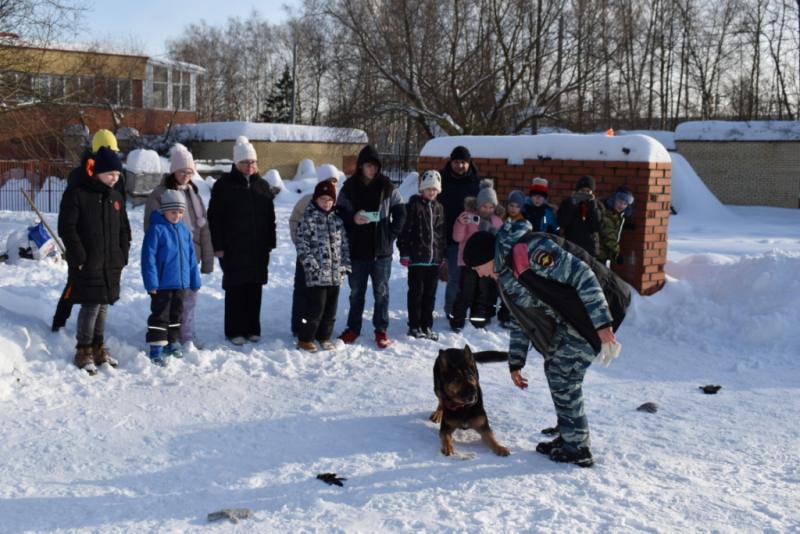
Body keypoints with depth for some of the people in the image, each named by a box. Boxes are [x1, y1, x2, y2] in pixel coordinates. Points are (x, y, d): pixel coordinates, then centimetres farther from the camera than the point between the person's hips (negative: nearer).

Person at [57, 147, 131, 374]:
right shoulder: (76, 194, -9)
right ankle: (83, 351, 7)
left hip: (111, 266, 6)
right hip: (87, 265, -6)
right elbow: (67, 228, -11)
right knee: (91, 306, -7)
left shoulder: (116, 197, 12)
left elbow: (124, 230, 19)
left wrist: (122, 256, 9)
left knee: (103, 306, 12)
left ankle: (98, 348, 24)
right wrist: (80, 258, -15)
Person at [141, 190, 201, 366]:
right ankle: (156, 351, 1)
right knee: (160, 316, -2)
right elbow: (148, 257, -14)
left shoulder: (184, 231, 7)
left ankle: (173, 342, 32)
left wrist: (194, 280, 12)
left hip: (180, 283, 6)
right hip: (162, 284, -6)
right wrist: (151, 283, -18)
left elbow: (191, 257, 13)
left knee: (176, 314, 18)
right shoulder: (156, 229, -12)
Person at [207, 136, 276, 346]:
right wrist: (218, 246, -10)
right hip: (233, 248, -4)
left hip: (258, 248, 4)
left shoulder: (262, 185, 11)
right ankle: (235, 331, 9)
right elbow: (214, 217, -5)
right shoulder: (224, 185, -3)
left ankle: (252, 329, 18)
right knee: (235, 290, 1)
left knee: (254, 289, 8)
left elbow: (270, 216, 15)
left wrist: (270, 243, 11)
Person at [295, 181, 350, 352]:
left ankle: (324, 336, 26)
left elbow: (344, 244, 15)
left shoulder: (337, 220, 11)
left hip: (335, 274, 6)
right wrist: (312, 265, -16)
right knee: (315, 308, -4)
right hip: (316, 275, -6)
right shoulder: (308, 219, -6)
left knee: (330, 308, 12)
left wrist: (345, 265, 6)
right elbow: (302, 245, -10)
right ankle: (304, 338, 9)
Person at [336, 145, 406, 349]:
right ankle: (353, 328, 24)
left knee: (381, 291, 6)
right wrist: (352, 219, -17)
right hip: (357, 249, 1)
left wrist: (391, 235, -5)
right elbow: (339, 214, 2)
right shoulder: (349, 188, 0)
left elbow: (400, 214, 3)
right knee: (356, 291, 12)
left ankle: (381, 330, 16)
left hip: (381, 250, -1)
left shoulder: (387, 188, -1)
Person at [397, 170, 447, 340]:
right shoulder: (414, 205, -4)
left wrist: (443, 254, 13)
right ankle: (414, 326, 11)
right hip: (416, 257, -5)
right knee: (416, 293, 3)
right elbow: (405, 230, -7)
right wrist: (404, 252, -11)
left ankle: (427, 326, 19)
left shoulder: (439, 208, 11)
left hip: (434, 258, 5)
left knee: (430, 294, 10)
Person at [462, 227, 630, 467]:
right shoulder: (504, 275, 9)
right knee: (555, 369, 14)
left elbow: (581, 274, -24)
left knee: (563, 376, -6)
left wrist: (601, 322, -26)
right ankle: (569, 436, 27)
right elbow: (520, 320, 20)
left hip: (591, 311, -9)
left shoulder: (529, 250, -22)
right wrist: (515, 363, 21)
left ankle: (576, 449, 5)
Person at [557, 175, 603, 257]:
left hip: (590, 248, 1)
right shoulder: (567, 203, 3)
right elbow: (562, 223, -11)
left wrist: (592, 205, -13)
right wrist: (573, 203, -13)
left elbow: (597, 227, -8)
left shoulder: (596, 205, 5)